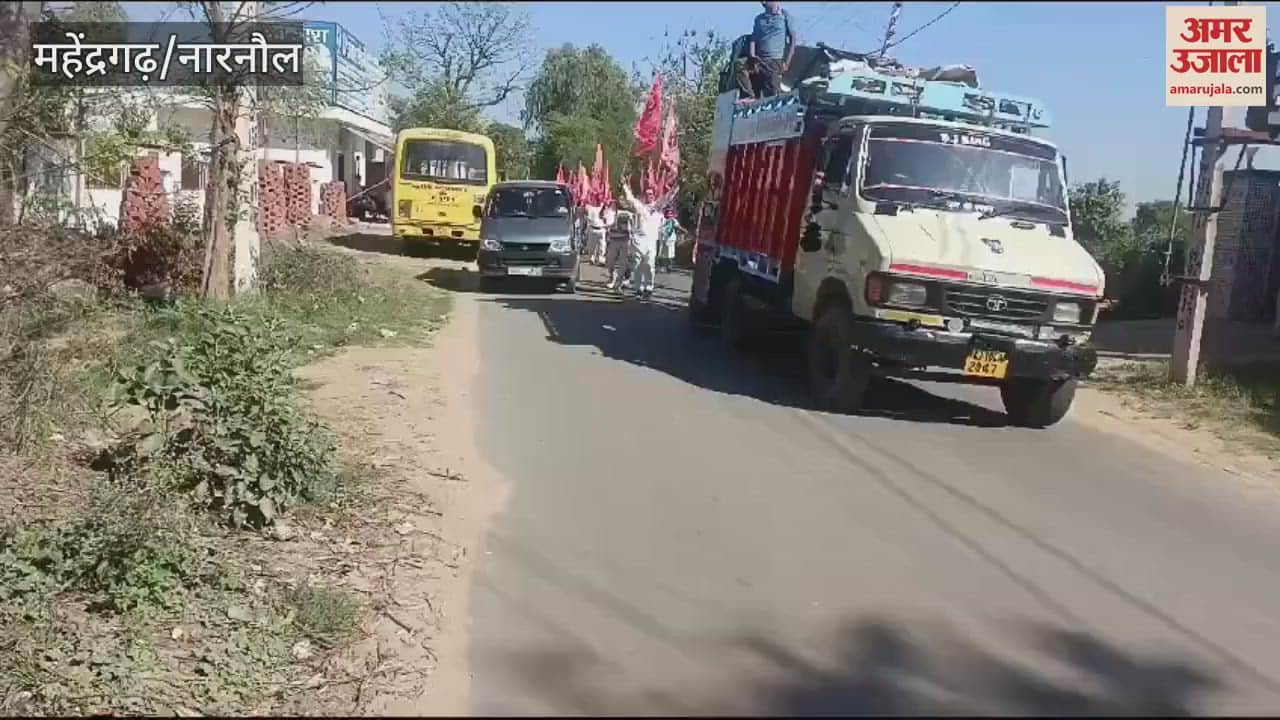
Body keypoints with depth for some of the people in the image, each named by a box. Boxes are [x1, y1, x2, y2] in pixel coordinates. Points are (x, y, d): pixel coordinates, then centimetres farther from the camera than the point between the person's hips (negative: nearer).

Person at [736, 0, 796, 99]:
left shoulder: (785, 16, 6)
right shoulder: (759, 18, 18)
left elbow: (793, 39, 2)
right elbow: (753, 39, 13)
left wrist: (787, 62, -9)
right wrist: (752, 56, -8)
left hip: (776, 61, -4)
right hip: (759, 60, 4)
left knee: (772, 95, -14)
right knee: (739, 64, -23)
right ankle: (750, 97, -23)